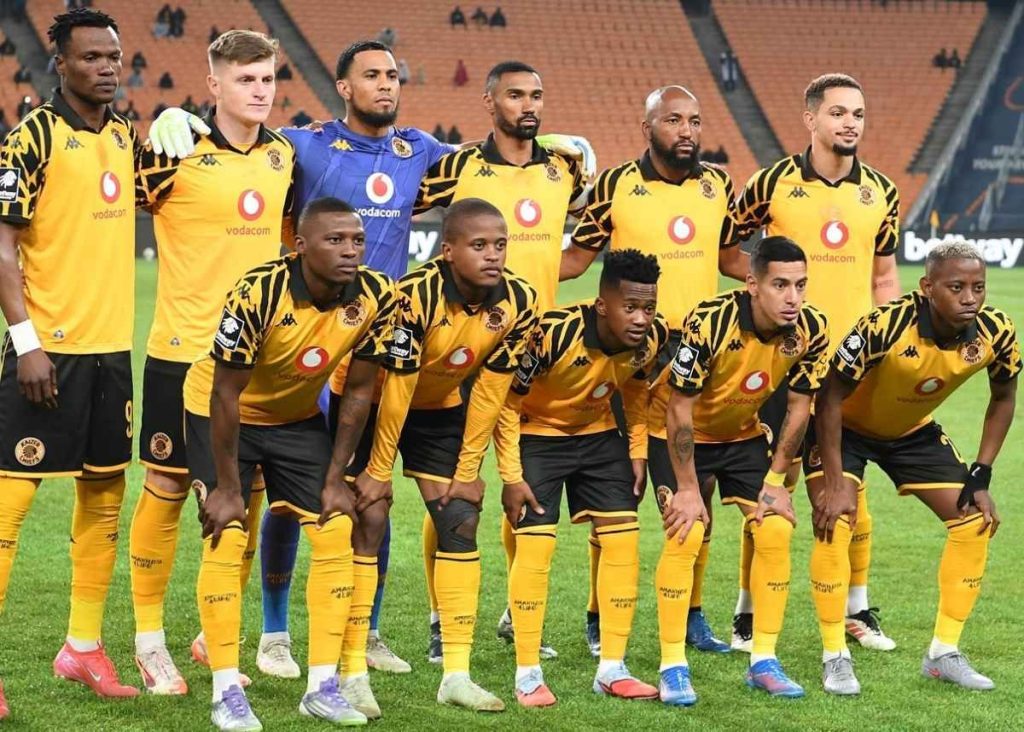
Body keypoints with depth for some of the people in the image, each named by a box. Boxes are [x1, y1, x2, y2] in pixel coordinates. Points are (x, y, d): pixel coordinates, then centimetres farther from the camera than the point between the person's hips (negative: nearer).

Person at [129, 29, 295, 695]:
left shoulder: (284, 154, 7)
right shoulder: (178, 150, -11)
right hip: (184, 350, -5)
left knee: (247, 492, 8)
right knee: (167, 488, 1)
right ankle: (149, 637, 13)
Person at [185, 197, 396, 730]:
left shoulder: (376, 297, -20)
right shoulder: (257, 294, -33)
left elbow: (358, 391, -8)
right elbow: (226, 393, -25)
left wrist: (336, 479, -6)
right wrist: (227, 486, -20)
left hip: (299, 416, 5)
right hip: (221, 411, -4)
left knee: (336, 532, -5)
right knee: (226, 539, -13)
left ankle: (323, 686, 3)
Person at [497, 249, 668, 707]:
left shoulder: (652, 338, -18)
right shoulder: (555, 333, -33)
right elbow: (508, 402, -21)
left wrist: (638, 454, 2)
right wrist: (511, 477, -20)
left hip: (598, 435, 5)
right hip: (537, 435, -5)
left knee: (624, 538, -1)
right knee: (534, 543, -13)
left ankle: (612, 668, 9)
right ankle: (528, 675, -3)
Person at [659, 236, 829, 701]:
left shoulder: (811, 330, -19)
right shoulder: (709, 323, -33)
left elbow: (799, 405, -5)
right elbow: (680, 408, -25)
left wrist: (776, 476, -5)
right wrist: (687, 488, -22)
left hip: (744, 435, 5)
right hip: (681, 435, -4)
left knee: (776, 529, -7)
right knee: (685, 535, -18)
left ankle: (764, 662, 5)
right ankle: (673, 668, -9)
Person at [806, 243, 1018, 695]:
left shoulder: (996, 332, -22)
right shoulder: (885, 327, -37)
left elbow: (1003, 398, -2)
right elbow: (831, 397, -27)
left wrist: (980, 476, -7)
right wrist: (834, 483, -27)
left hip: (912, 429, 5)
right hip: (844, 425, -5)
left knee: (976, 520, -2)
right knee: (835, 521, -22)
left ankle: (944, 653, 10)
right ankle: (835, 658, -8)